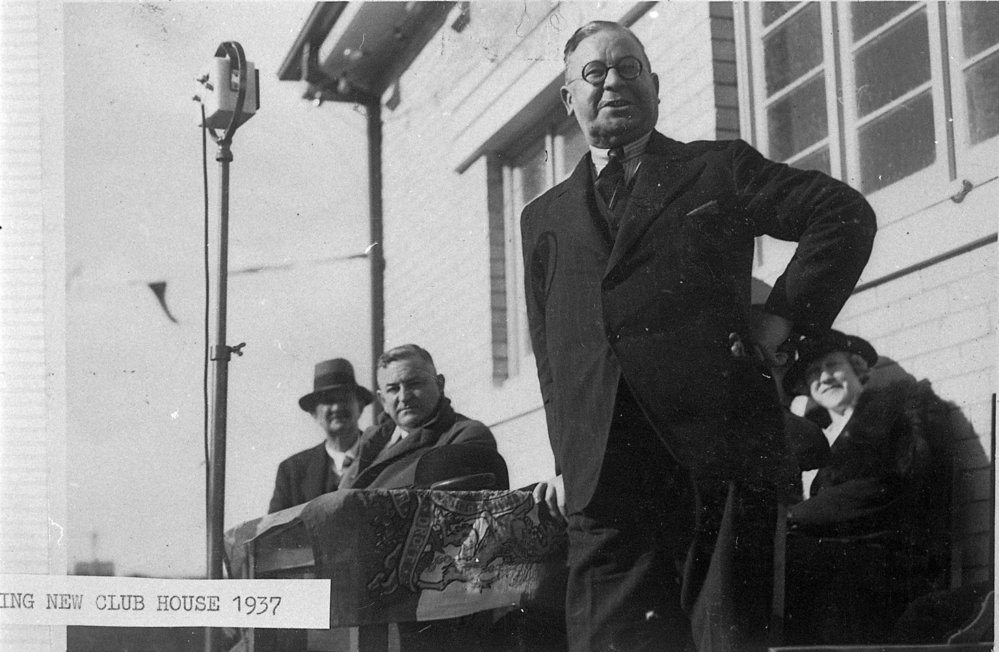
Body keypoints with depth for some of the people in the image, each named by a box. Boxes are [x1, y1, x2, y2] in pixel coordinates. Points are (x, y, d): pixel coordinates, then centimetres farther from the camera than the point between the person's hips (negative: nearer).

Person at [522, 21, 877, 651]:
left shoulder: (720, 169, 13)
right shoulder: (544, 218, 22)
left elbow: (846, 214, 7)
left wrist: (784, 315, -2)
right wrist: (567, 457, 11)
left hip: (719, 453, -2)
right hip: (603, 475, 2)